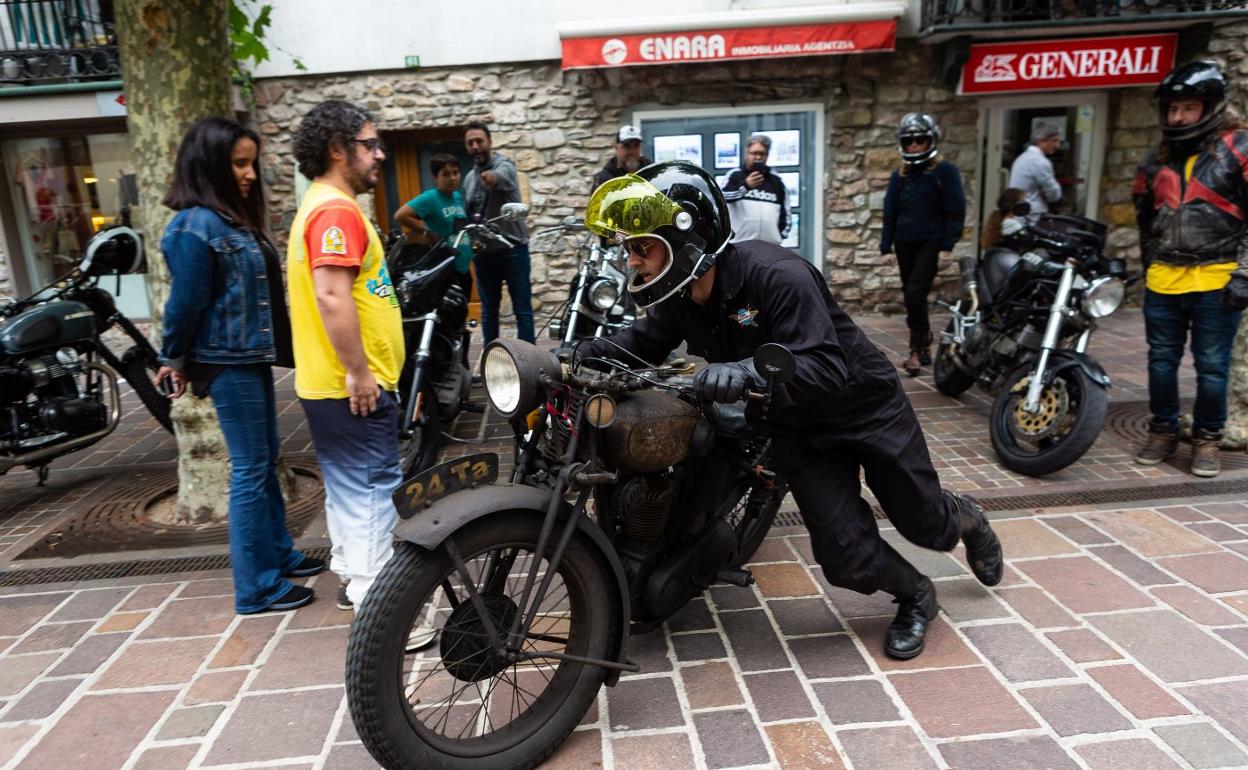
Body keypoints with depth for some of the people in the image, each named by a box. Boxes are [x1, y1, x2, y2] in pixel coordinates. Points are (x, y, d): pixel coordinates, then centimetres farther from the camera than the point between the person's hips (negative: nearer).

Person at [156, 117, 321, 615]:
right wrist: (175, 361, -3)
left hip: (253, 357, 9)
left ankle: (279, 553, 32)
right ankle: (256, 588, 7)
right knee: (250, 471, -3)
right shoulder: (195, 226, -16)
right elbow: (185, 302, -15)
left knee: (266, 462, 17)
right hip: (228, 363, -9)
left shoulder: (235, 219, 13)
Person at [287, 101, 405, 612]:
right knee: (373, 485, -3)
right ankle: (372, 591, 5)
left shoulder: (323, 206, 18)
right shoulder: (336, 210, -16)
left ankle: (352, 573, 31)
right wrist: (358, 372, -23)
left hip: (330, 382, 10)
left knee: (349, 485, 18)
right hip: (354, 384, -10)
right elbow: (332, 296, -26)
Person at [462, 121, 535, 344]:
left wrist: (493, 177, -51)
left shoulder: (504, 165, -6)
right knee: (489, 311, 12)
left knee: (522, 309, -2)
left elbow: (502, 176, -32)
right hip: (483, 251, 6)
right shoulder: (469, 178, 15)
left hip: (512, 247, -6)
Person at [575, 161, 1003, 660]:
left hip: (862, 405, -4)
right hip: (796, 427, 5)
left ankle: (964, 518, 53)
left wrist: (749, 370, -57)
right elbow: (643, 342, 4)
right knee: (846, 559, -5)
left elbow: (827, 371, -40)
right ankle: (914, 596, 28)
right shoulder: (676, 298, -13)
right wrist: (589, 350, -17)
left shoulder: (776, 275, -34)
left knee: (924, 525, 14)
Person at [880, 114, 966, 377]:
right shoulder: (899, 176, 9)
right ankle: (924, 344, 24)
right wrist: (886, 246, 6)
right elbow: (890, 213, 12)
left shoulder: (945, 172, -4)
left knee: (914, 294, -17)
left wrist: (947, 246, -12)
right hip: (905, 243, 5)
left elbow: (956, 211, -6)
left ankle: (918, 349, -7)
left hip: (930, 243, -5)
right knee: (911, 297, 10)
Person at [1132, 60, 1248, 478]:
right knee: (1161, 361, 11)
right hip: (1163, 280, 5)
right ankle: (1163, 431, 24)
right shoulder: (1158, 158, 13)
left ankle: (1207, 439, 17)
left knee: (1211, 366, 3)